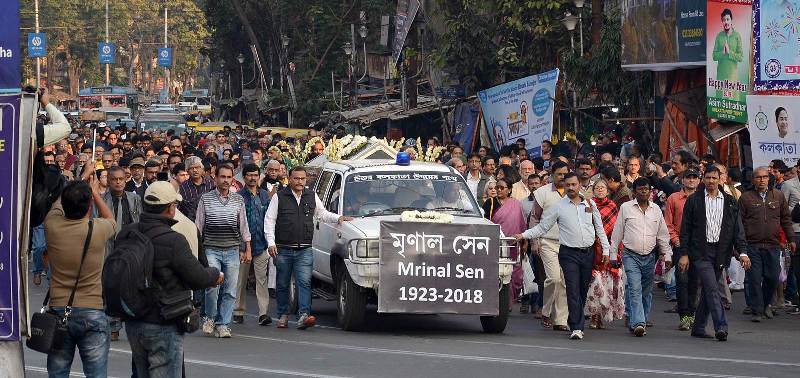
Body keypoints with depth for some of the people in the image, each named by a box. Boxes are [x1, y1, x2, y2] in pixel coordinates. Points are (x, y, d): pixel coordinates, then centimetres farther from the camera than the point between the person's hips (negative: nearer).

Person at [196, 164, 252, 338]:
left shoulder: (238, 200, 8)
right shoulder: (205, 199, 2)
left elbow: (243, 226, 14)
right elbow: (198, 226, 6)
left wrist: (248, 249, 11)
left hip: (232, 251, 2)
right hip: (211, 250, -2)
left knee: (230, 291, 0)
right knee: (212, 285, -16)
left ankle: (223, 324, 8)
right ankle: (210, 317, 6)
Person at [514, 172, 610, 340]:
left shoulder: (590, 204, 9)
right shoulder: (558, 206, 2)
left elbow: (599, 228, 15)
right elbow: (542, 227, 5)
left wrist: (605, 250, 10)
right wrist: (524, 235, -6)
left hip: (588, 252, 3)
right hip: (569, 253, -3)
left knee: (583, 290, 7)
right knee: (573, 290, -11)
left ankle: (574, 321, 22)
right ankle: (577, 328, -15)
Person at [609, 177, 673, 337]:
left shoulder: (656, 210, 9)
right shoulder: (625, 208, 2)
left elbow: (663, 235, 15)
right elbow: (617, 233, 6)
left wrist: (667, 255, 11)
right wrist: (613, 254, 5)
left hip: (650, 257, 3)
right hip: (631, 256, -3)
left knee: (646, 292, 7)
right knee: (635, 289, -15)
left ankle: (637, 322, 18)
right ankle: (638, 323, -23)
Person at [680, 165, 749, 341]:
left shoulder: (729, 202, 9)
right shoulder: (694, 200, 3)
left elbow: (737, 229, 7)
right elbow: (685, 229, 3)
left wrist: (742, 252, -5)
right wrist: (684, 254, -3)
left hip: (720, 252, 3)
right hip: (701, 252, -3)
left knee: (707, 290, 10)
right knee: (712, 289, -14)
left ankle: (698, 328, 19)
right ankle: (721, 327, -20)